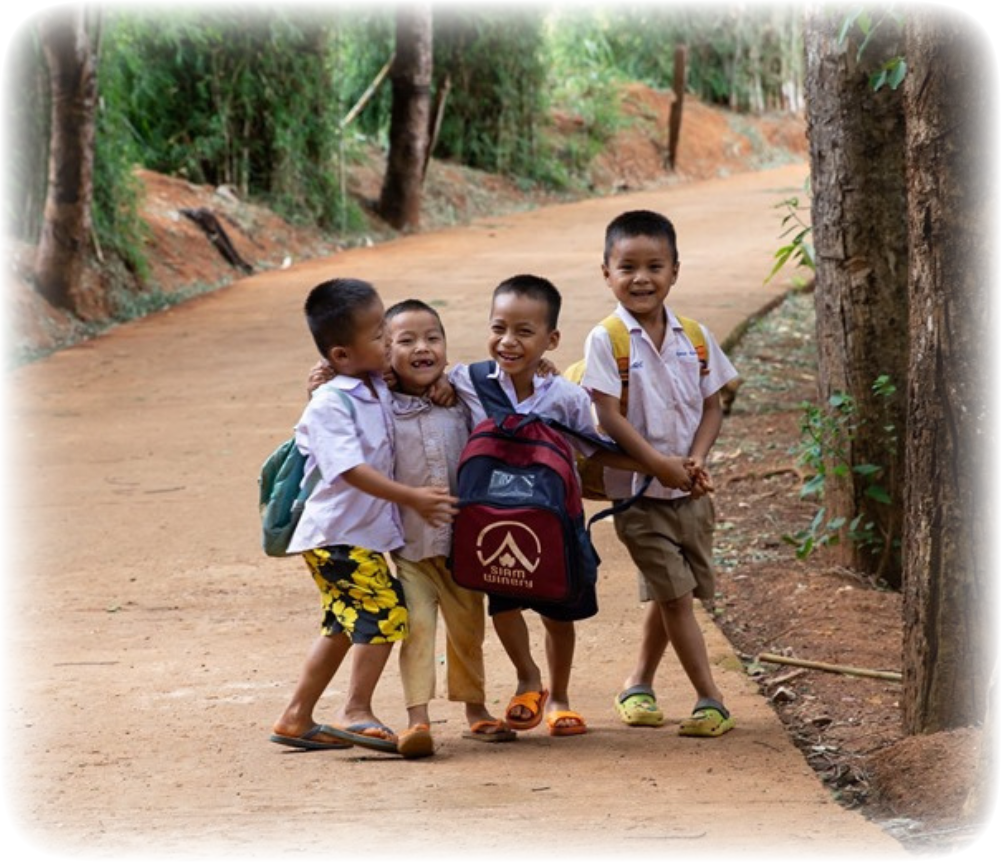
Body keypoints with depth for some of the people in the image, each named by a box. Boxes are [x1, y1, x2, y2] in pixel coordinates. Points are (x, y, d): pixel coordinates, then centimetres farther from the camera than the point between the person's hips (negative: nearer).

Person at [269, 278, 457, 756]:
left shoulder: (379, 390, 5)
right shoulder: (330, 405, -20)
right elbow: (353, 470, -27)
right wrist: (413, 498, -29)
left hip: (365, 533, 9)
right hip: (337, 537, -9)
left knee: (344, 626, 16)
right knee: (384, 610, -15)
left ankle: (296, 718, 24)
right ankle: (357, 713, -9)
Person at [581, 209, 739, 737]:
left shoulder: (694, 338, 3)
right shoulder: (606, 340, -11)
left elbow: (711, 407, 7)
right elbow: (609, 416, -16)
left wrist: (697, 459, -12)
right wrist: (662, 466, -22)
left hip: (690, 493, 5)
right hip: (638, 494, -5)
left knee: (671, 595, 13)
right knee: (675, 593, -8)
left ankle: (639, 686, 31)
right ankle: (710, 700, -3)